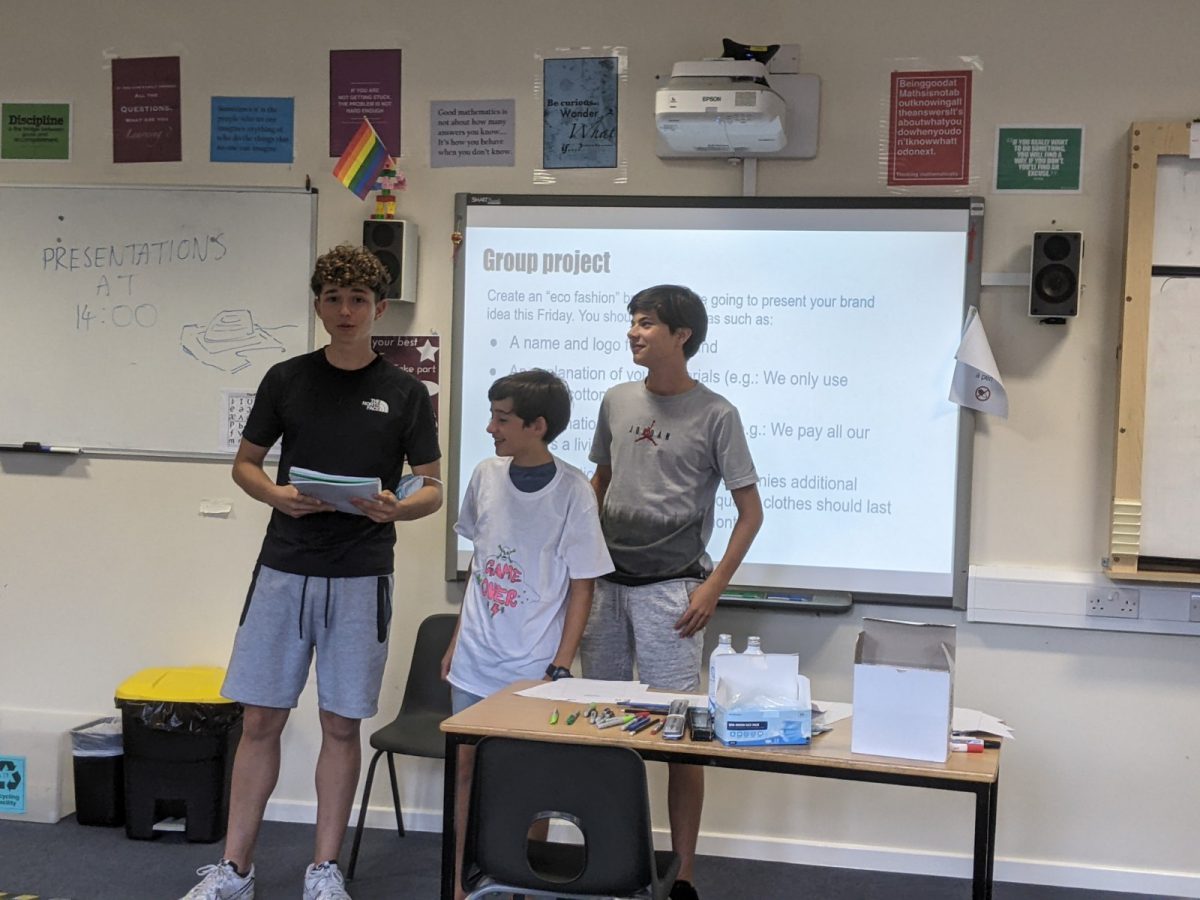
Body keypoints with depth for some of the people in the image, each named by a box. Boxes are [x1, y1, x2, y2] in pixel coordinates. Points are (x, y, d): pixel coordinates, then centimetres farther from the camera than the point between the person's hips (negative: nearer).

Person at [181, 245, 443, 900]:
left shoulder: (405, 393, 2)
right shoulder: (286, 379, 5)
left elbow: (431, 489, 4)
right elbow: (245, 463, 12)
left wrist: (395, 507, -18)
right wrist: (275, 494, -10)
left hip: (361, 579, -1)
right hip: (284, 569, 1)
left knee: (341, 724, 5)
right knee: (260, 719, 4)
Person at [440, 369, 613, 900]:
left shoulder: (573, 492, -12)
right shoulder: (486, 477, 2)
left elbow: (582, 587, -7)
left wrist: (560, 668, -11)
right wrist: (457, 638, 15)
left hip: (533, 669, -4)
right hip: (475, 660, 4)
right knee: (466, 763, 9)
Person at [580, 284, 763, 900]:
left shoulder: (714, 415, -5)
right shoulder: (616, 402, 10)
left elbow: (750, 509, -3)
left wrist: (714, 586, -10)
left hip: (670, 588, -5)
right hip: (606, 582, 5)